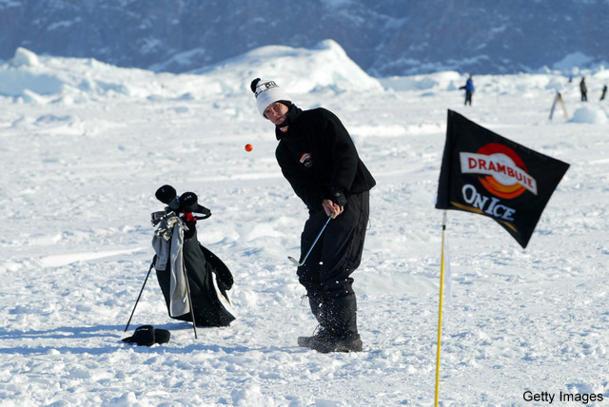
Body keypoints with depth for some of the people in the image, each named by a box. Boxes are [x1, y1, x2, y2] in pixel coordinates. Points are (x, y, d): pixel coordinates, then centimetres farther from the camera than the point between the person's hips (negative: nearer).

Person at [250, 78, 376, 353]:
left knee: (335, 273, -13)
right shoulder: (283, 151, 15)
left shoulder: (319, 119, -3)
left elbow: (346, 154, -12)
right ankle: (330, 331, 16)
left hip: (350, 199, -8)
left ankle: (347, 337, -10)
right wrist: (323, 202, -18)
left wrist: (337, 195, -20)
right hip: (321, 207, 8)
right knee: (309, 272, 6)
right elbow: (301, 185, 2)